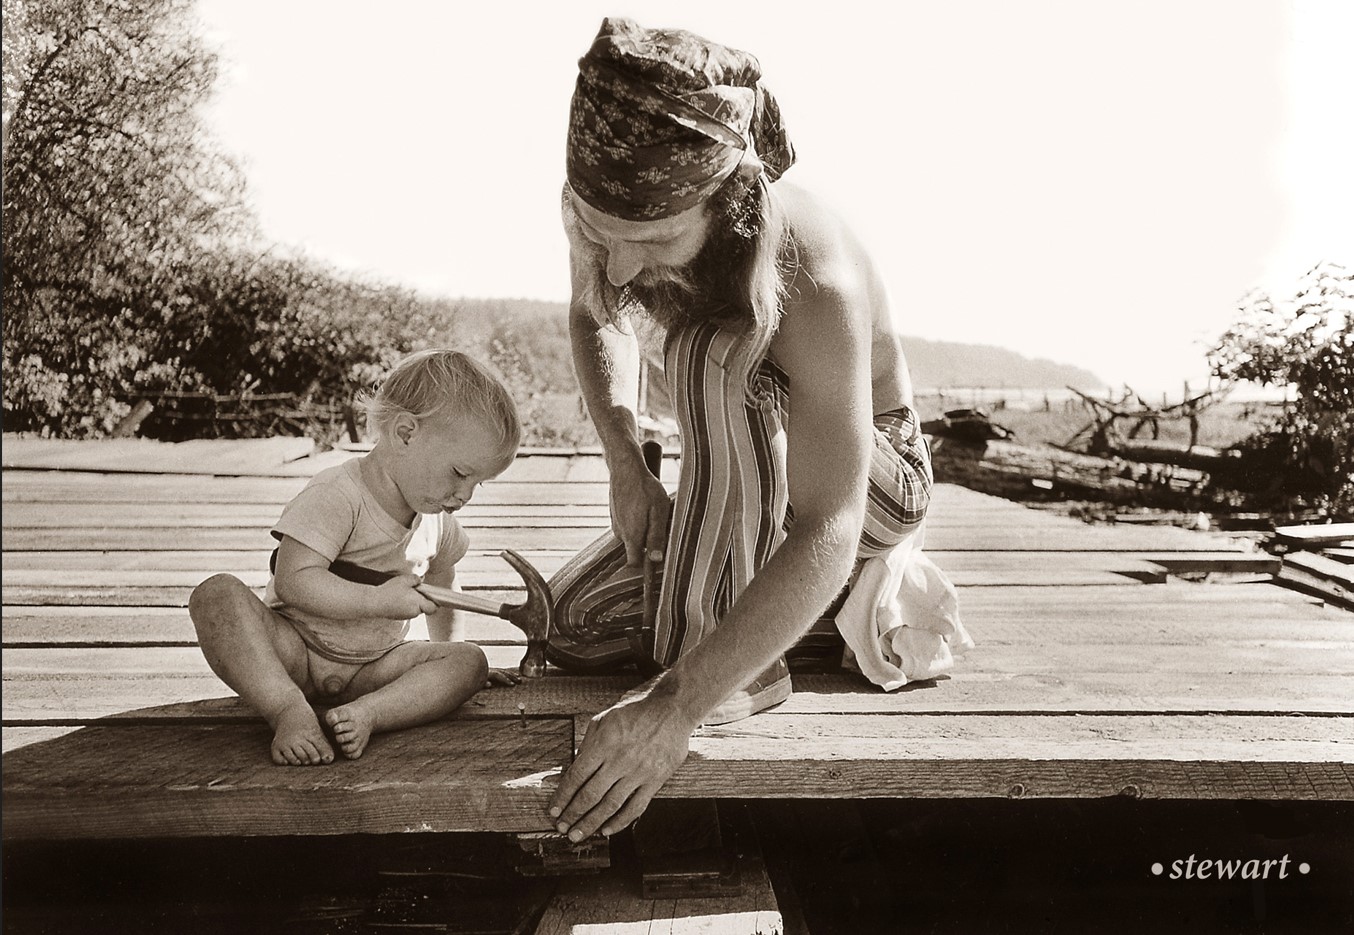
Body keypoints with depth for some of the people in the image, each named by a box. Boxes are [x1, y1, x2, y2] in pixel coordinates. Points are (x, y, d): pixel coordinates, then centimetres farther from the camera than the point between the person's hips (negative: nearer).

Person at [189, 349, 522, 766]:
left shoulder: (437, 522, 4)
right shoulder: (335, 496, -20)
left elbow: (439, 590, 23)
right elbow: (294, 580, -29)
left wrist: (452, 659, 27)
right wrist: (380, 600, -31)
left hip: (368, 669, 5)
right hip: (293, 652, -5)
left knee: (469, 661, -16)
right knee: (218, 594, -30)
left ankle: (365, 713, -34)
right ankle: (288, 708, -41)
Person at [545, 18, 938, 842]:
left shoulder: (817, 285, -39)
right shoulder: (608, 211, -20)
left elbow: (827, 535, -41)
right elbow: (596, 318, 4)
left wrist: (676, 708, -45)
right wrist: (626, 465, -13)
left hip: (874, 478, -6)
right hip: (752, 484, 6)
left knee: (719, 351, -36)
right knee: (574, 625, -3)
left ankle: (738, 667, -24)